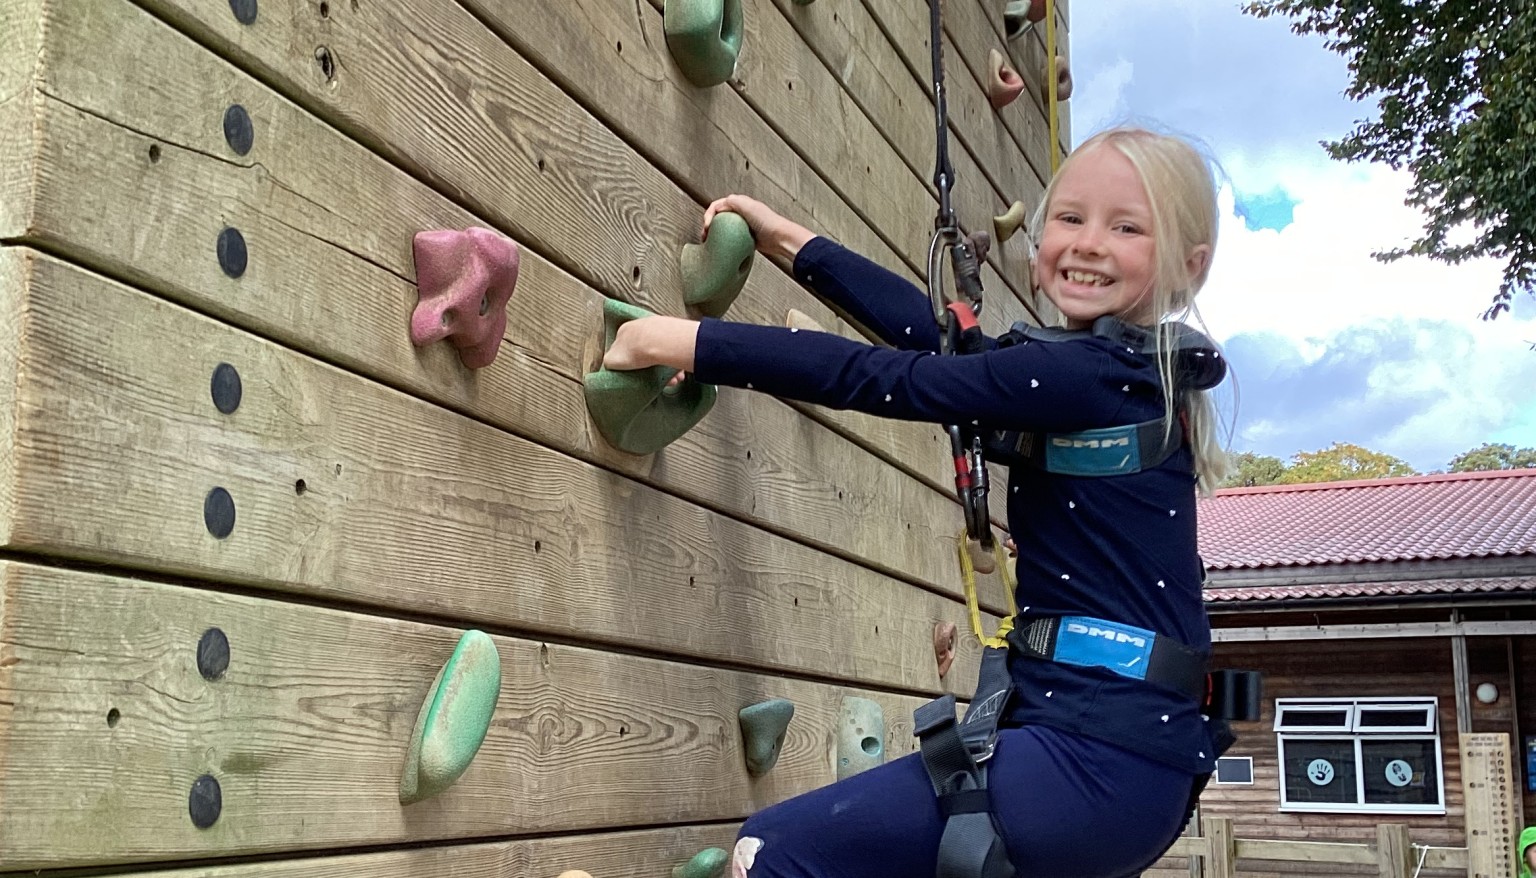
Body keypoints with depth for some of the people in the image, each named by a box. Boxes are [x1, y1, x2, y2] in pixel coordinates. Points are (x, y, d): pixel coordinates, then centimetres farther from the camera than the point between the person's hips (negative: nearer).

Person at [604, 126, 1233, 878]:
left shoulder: (1087, 374, -14)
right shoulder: (1114, 370, 13)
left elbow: (881, 379, -14)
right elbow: (935, 334, 17)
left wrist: (676, 340, -10)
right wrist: (787, 240, 21)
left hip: (1096, 759, -10)